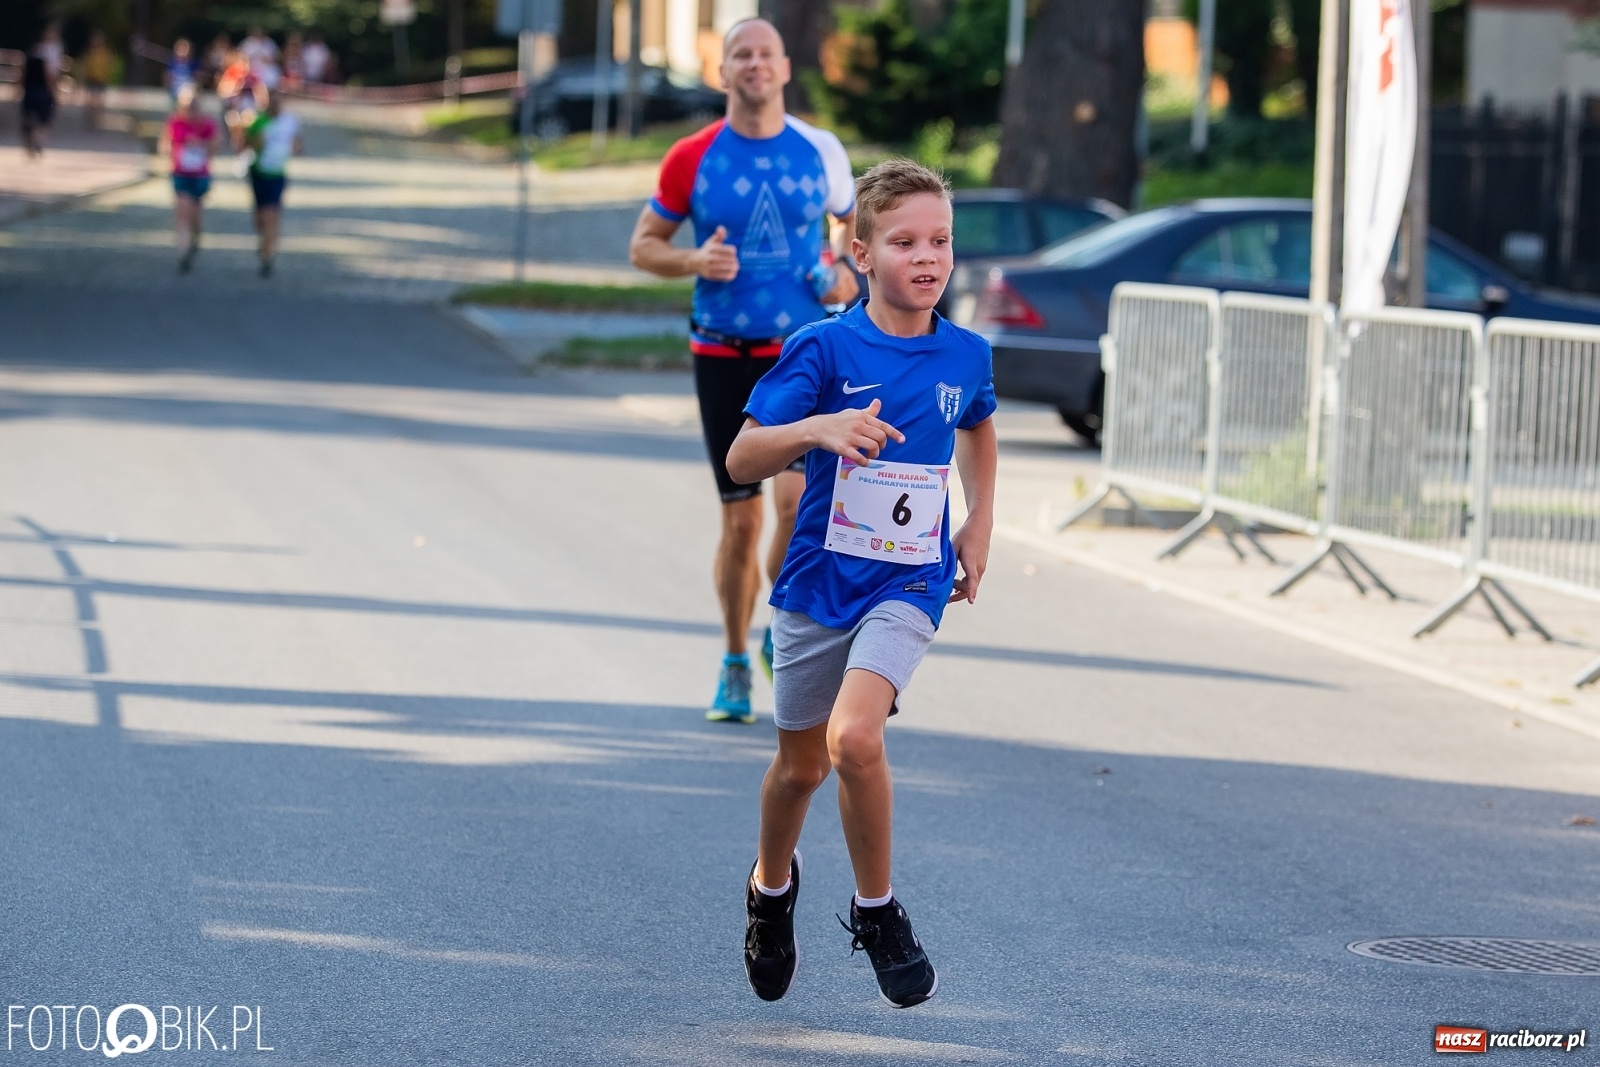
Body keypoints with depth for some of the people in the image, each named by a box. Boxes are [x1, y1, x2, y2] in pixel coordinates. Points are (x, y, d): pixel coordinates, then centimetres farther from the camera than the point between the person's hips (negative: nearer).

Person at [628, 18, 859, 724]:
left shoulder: (820, 152, 2)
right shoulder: (692, 159, -1)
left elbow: (854, 220, 20)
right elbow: (642, 246, 6)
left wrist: (846, 273, 0)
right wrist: (693, 261, -13)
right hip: (722, 355, 0)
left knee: (796, 499, -17)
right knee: (740, 519, 3)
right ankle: (735, 664, 20)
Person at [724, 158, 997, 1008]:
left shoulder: (965, 356, -1)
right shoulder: (824, 349, -11)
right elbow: (741, 461, -14)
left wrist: (981, 521, 15)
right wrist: (816, 430, -32)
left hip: (908, 585, 0)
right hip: (818, 581, 0)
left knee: (854, 738, -23)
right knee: (800, 763, 14)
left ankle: (877, 913, -4)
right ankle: (771, 885, 45)